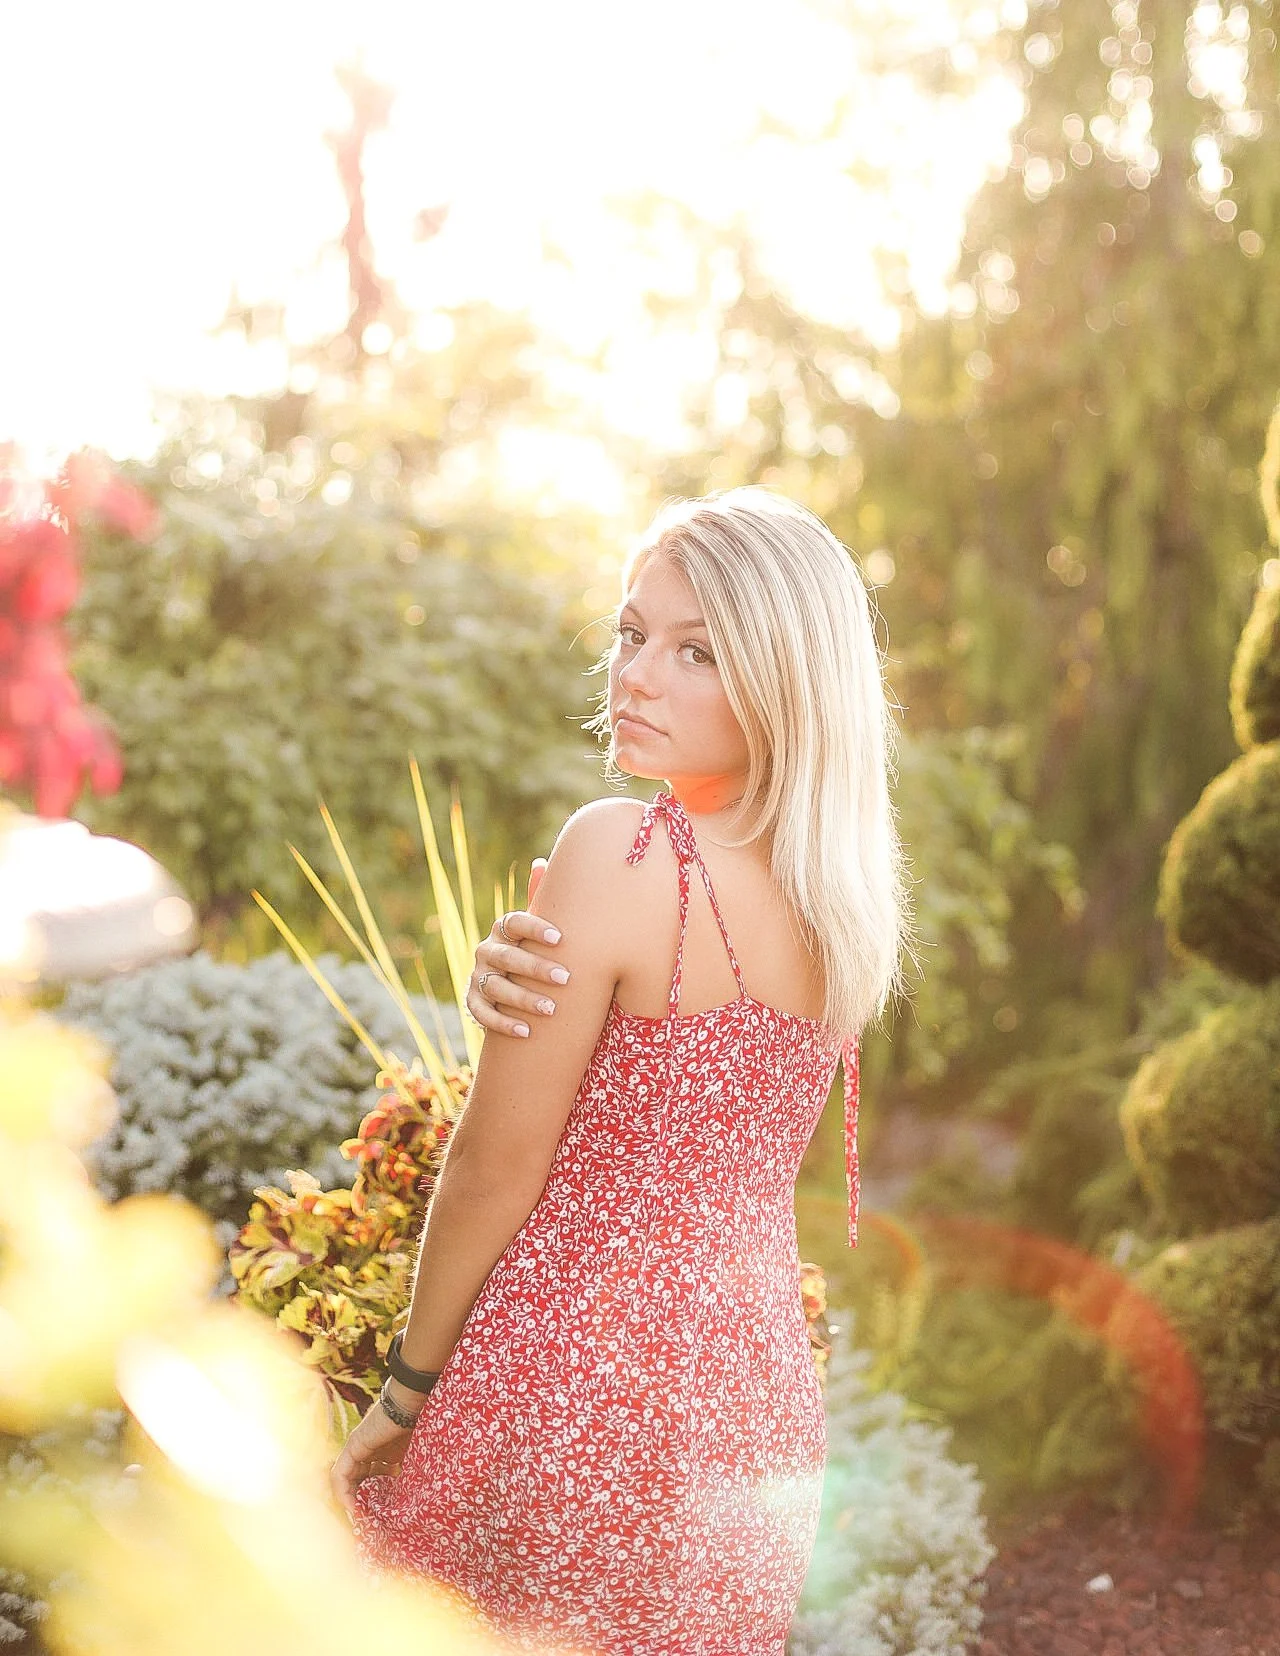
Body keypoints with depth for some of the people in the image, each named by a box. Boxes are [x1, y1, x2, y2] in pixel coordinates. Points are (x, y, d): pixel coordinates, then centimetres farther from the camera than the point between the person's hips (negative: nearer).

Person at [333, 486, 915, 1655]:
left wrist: (406, 1386, -2)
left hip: (571, 1386, -7)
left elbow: (497, 1167, -14)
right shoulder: (843, 891, 1)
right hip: (761, 1399, 7)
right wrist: (512, 979, -12)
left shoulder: (619, 851, -20)